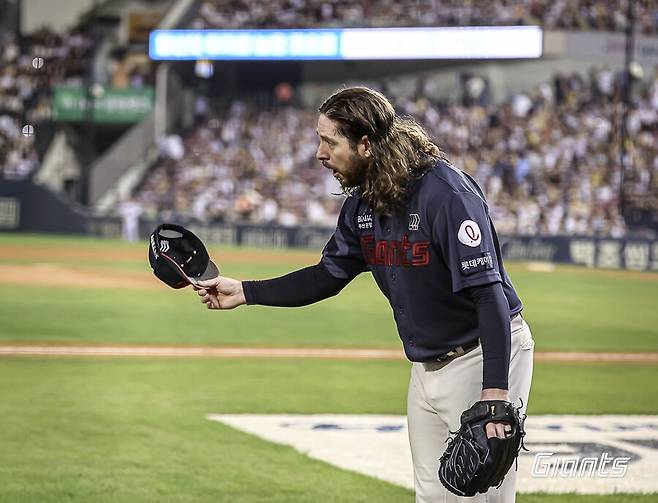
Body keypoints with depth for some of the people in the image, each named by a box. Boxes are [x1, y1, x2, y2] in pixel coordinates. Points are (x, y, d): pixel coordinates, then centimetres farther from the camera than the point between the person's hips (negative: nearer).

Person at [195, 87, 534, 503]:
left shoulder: (447, 193, -23)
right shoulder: (363, 202, 2)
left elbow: (489, 292, -28)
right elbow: (329, 276, 14)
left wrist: (495, 390, -34)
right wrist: (245, 292, 7)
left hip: (485, 357, -8)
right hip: (426, 366, 8)